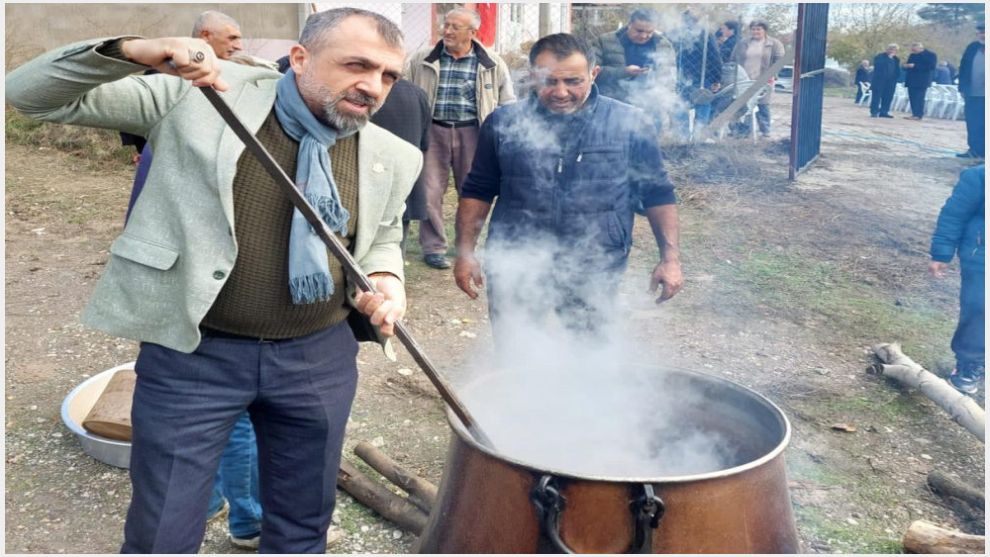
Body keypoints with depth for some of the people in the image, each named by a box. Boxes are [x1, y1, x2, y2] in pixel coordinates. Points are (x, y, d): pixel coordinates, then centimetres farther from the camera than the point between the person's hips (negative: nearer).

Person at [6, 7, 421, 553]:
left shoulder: (393, 156, 0)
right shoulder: (198, 97, -9)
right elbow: (30, 93, -7)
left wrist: (384, 278, -6)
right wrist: (131, 51, -26)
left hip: (319, 360, 3)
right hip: (193, 354, -2)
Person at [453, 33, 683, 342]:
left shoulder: (629, 123, -3)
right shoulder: (504, 123, 1)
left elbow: (657, 194, 4)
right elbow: (478, 192, 8)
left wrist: (670, 257, -2)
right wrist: (465, 252, 2)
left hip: (594, 276, -1)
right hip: (514, 271, 1)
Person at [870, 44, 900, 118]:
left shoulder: (896, 59, 17)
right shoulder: (880, 56, 1)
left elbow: (898, 71, 17)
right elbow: (877, 64, -18)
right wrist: (889, 58, -13)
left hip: (890, 82, 5)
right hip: (879, 81, -5)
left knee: (887, 97, 0)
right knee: (877, 96, -5)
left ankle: (884, 112, 3)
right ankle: (874, 112, -4)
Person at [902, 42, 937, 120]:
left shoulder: (931, 55, -4)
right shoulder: (913, 55, 17)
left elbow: (931, 67, -15)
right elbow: (909, 64, 24)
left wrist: (915, 66, -20)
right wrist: (906, 65, -4)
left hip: (922, 81, -7)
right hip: (911, 80, 7)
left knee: (919, 98, -10)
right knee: (912, 97, 4)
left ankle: (918, 115, -10)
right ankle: (915, 114, 9)